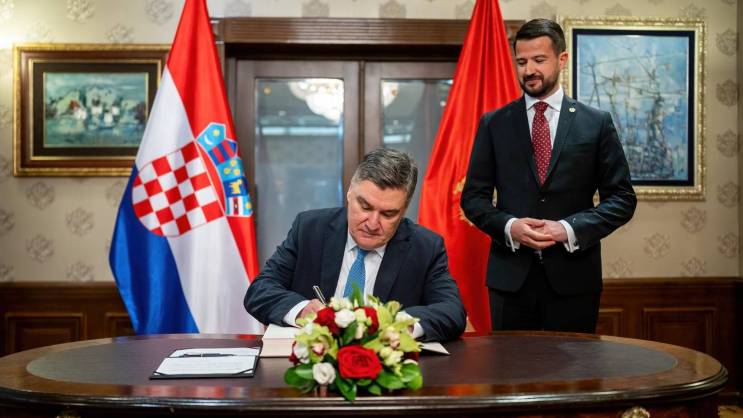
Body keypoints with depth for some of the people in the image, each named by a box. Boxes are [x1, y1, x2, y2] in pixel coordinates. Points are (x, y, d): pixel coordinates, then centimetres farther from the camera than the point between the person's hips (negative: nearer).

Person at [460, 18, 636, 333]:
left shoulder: (597, 123, 3)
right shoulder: (493, 124, 6)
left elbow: (622, 198, 2)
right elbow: (473, 196, 6)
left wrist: (571, 228, -13)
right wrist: (509, 226, -13)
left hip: (572, 275, 0)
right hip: (510, 275, 1)